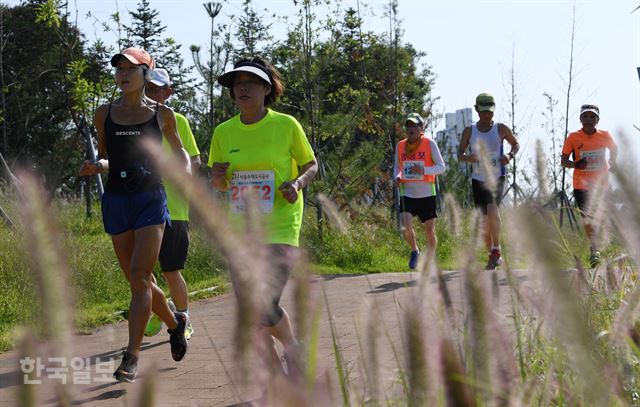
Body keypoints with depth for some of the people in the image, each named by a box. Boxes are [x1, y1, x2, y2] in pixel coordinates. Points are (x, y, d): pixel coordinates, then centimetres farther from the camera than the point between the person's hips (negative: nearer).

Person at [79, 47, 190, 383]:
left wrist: (186, 173, -1)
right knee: (138, 281, 9)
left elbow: (178, 150, 18)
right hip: (116, 201, 3)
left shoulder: (161, 114, 3)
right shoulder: (104, 114, 8)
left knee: (139, 278, -14)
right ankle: (175, 323, 36)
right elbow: (104, 158, 16)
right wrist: (95, 166, -7)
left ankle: (132, 356, -12)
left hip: (151, 200, -3)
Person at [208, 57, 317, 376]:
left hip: (280, 227, -4)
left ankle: (292, 349, 14)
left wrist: (298, 183, -13)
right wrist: (217, 178, -8)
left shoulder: (286, 125, -4)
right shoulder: (223, 132, 5)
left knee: (265, 306, -17)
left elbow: (311, 165, 8)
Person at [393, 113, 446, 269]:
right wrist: (397, 177, -3)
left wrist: (424, 170, -22)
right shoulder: (400, 146, 6)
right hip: (407, 194, 2)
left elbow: (441, 167, -4)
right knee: (406, 227, -17)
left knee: (430, 231, 4)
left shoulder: (429, 144, -3)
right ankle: (415, 251, 13)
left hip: (426, 194, -2)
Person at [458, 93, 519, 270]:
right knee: (485, 219, 5)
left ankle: (496, 249, -12)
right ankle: (492, 255, 19)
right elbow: (460, 154, 7)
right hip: (478, 180, 2)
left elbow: (516, 144, 15)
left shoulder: (501, 129, 1)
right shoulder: (469, 131, 4)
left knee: (492, 210, -25)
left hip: (497, 177, -2)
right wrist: (467, 158, -17)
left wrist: (510, 155, -7)